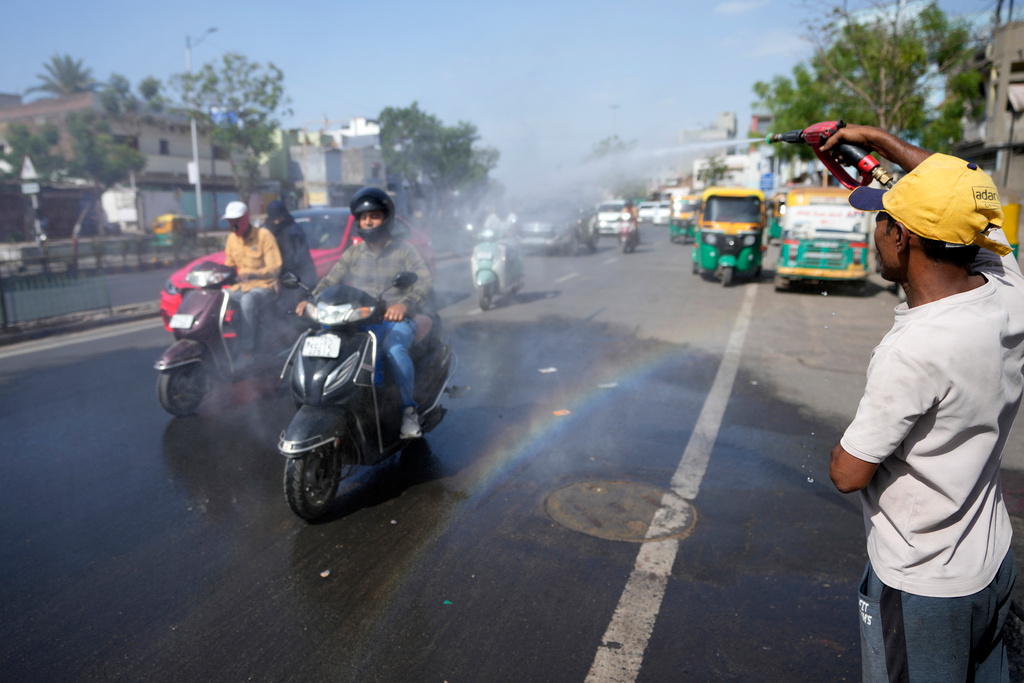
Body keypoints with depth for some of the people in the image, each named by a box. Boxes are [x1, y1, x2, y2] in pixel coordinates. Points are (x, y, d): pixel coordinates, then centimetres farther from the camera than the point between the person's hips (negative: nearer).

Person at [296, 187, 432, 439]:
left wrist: (404, 304, -30)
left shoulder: (403, 249, 4)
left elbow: (425, 281, -10)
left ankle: (409, 410, -21)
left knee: (393, 348, -36)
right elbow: (331, 279, 7)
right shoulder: (354, 253, 17)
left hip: (396, 319, -4)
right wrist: (311, 299, -14)